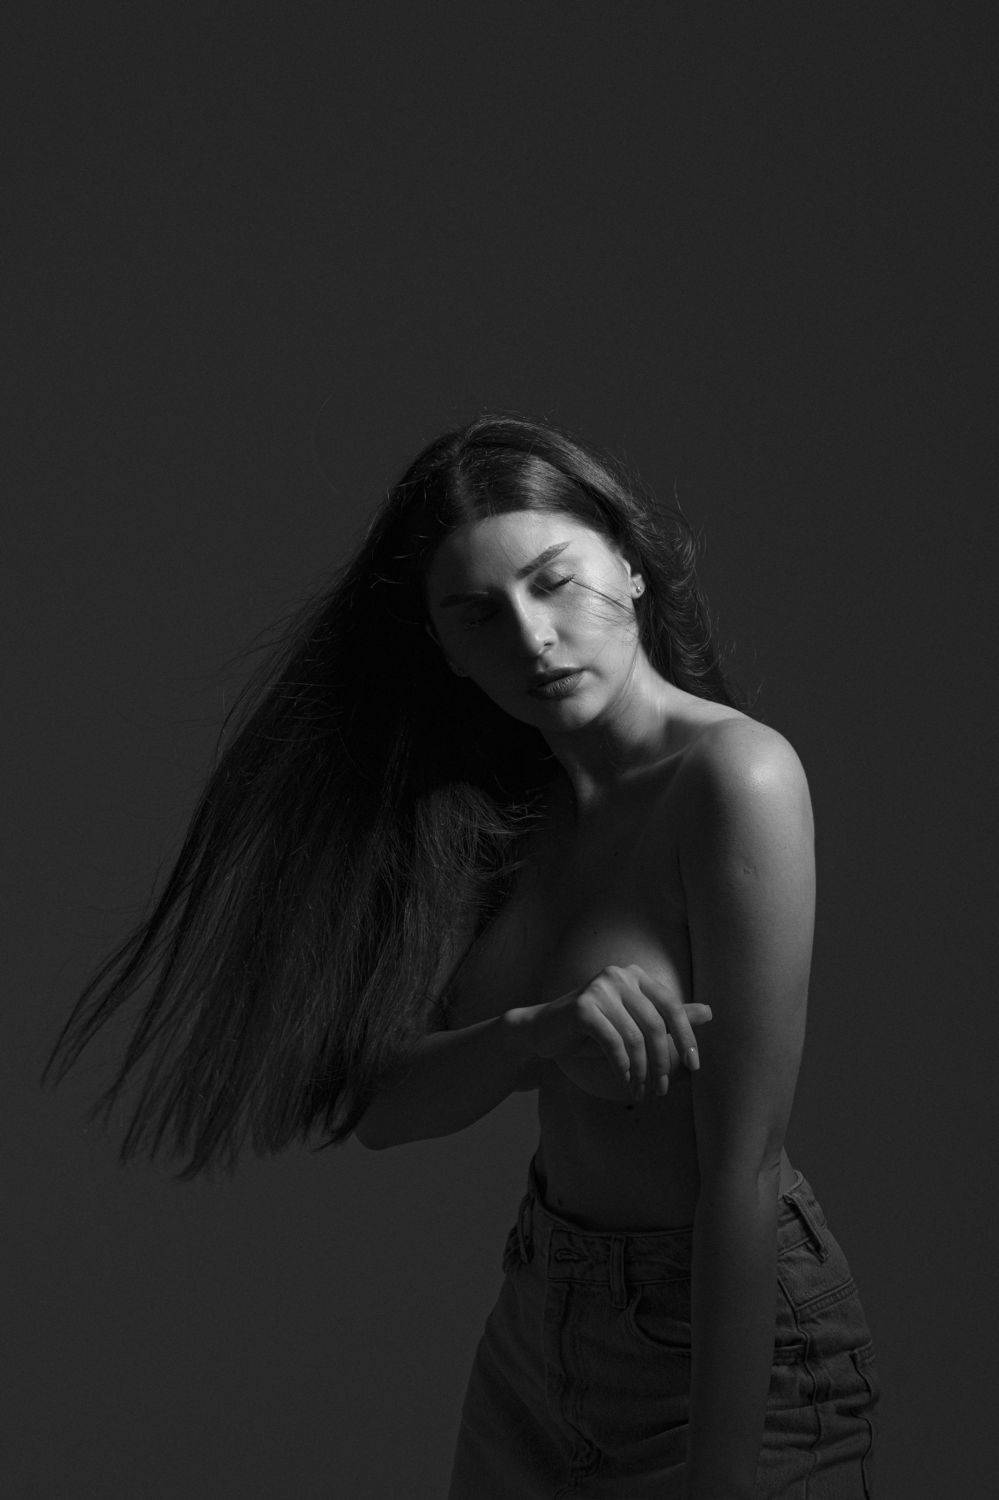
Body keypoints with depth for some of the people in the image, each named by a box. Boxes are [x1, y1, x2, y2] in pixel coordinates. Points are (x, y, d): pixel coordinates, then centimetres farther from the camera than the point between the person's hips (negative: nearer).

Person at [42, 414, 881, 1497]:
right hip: (540, 1318, 6)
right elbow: (381, 1108, -7)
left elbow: (743, 1164, -23)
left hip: (731, 1334, -6)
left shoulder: (732, 775, -20)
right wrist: (543, 1033, -26)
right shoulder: (515, 808, 1)